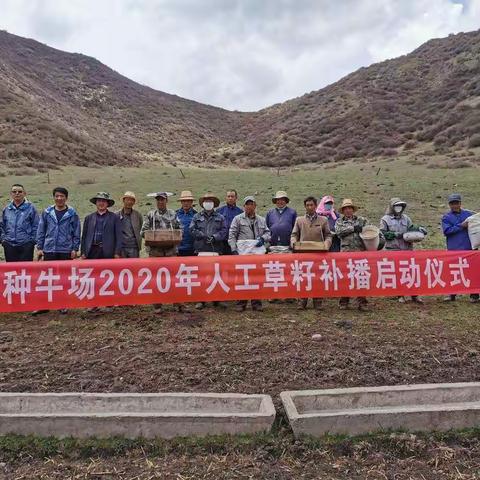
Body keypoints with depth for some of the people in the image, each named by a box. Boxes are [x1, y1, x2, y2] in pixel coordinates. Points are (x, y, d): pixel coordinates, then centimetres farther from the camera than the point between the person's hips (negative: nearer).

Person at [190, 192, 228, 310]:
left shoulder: (220, 218, 14)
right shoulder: (197, 217, 13)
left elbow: (224, 231, 5)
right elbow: (192, 230, 3)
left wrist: (214, 237, -11)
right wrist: (204, 236, -9)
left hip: (216, 250, 1)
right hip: (201, 250, 0)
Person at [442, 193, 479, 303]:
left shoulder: (469, 214, 9)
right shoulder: (446, 217, 5)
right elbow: (446, 231, -9)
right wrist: (461, 226, -14)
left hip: (469, 248, 1)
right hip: (453, 249, 0)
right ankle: (452, 294, 17)